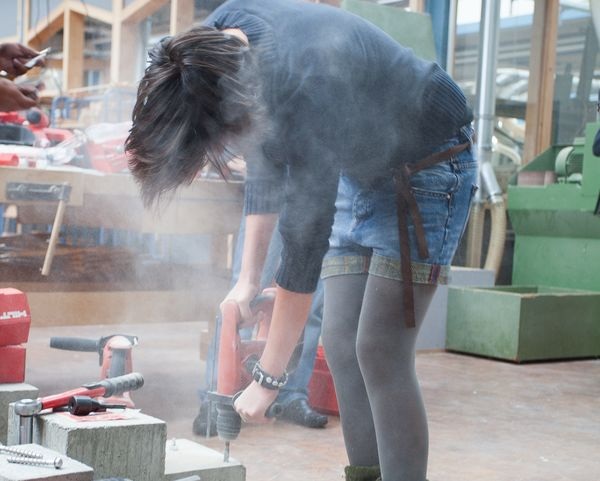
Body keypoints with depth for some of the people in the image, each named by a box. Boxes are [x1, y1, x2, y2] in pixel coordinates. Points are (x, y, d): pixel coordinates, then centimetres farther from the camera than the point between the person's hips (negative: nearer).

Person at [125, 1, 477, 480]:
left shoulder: (305, 90, -37)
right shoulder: (217, 42, -12)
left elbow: (304, 246, -32)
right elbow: (266, 166, 4)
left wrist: (267, 379, -25)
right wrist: (249, 278, 2)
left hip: (427, 166, -8)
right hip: (360, 167, 8)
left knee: (379, 350, -13)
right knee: (340, 341, 3)